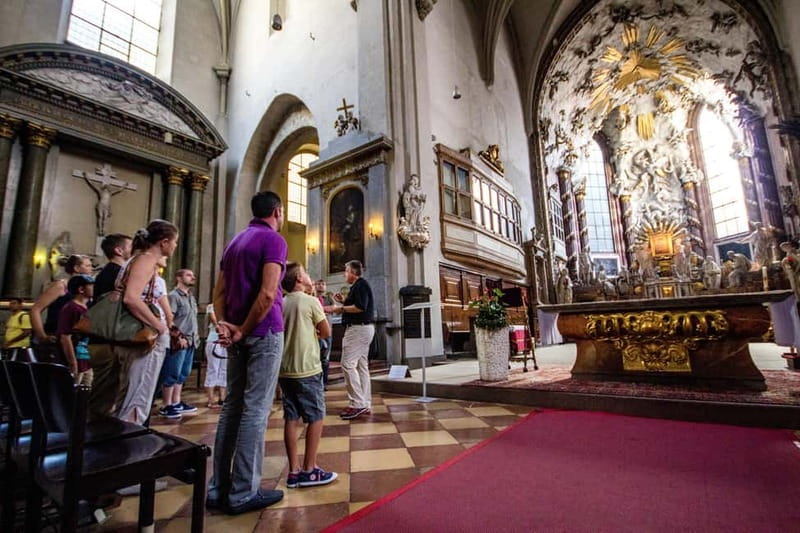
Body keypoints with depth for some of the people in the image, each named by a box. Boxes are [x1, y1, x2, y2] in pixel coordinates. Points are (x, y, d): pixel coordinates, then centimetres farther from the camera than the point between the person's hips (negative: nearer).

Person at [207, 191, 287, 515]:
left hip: (237, 333, 8)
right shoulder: (273, 240, -8)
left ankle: (219, 488, 21)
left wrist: (225, 326, 1)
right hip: (264, 332, -8)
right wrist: (244, 330, -10)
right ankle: (243, 492, 8)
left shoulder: (234, 242, 17)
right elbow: (267, 294, -20)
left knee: (232, 407, 12)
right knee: (256, 409, -1)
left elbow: (218, 293, 13)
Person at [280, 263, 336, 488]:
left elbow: (283, 332, 13)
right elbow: (326, 332, -5)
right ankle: (309, 470, 11)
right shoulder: (310, 301, -9)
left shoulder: (282, 304, 8)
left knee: (291, 419, 10)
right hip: (307, 369, -6)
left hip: (284, 369, 7)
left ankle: (294, 471, 17)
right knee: (316, 417, 5)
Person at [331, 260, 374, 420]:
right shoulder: (358, 286, 20)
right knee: (361, 365, 10)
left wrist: (341, 308, -11)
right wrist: (345, 302, 14)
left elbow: (361, 307, -22)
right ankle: (365, 404, 15)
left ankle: (357, 404, -7)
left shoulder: (360, 284, -11)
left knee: (348, 364, -10)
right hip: (362, 328, 11)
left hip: (358, 328, -11)